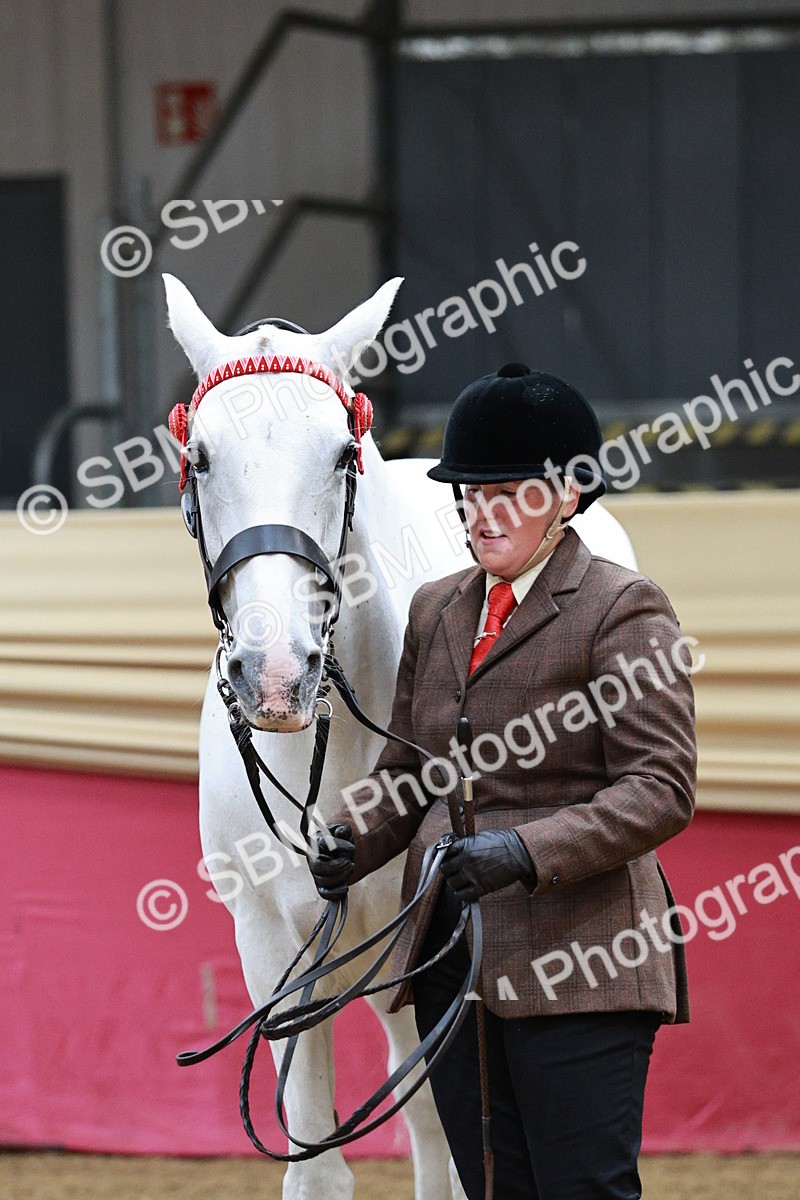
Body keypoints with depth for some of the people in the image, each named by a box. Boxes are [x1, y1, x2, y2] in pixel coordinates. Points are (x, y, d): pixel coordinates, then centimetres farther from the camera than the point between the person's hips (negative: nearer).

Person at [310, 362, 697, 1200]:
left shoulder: (622, 610, -6)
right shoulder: (436, 610, 16)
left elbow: (659, 791, -12)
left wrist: (528, 852, -25)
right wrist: (352, 839, -2)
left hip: (577, 965, -7)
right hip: (451, 957, 7)